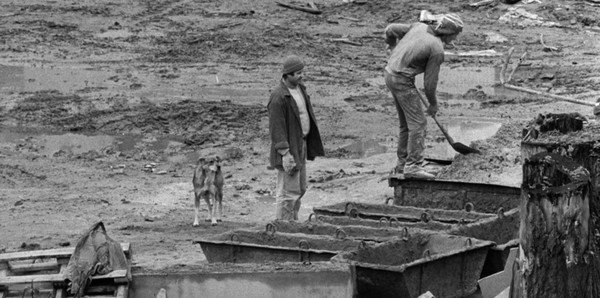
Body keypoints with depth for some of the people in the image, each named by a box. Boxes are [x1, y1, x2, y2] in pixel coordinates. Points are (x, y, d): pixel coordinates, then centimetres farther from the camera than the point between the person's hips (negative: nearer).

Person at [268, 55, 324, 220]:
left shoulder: (300, 88, 9)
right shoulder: (278, 97, -20)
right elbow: (276, 127, -22)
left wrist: (310, 145, 18)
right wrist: (285, 153, -25)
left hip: (301, 145, 9)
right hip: (289, 148, -9)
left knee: (300, 189, 16)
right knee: (288, 191, -6)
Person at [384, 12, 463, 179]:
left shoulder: (419, 26, 4)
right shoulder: (437, 50, -16)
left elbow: (390, 29, 9)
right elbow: (430, 82, -11)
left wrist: (392, 47, 27)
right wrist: (433, 104, 5)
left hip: (390, 73, 9)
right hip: (403, 81, -9)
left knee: (406, 123, 17)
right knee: (418, 123, -9)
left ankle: (402, 163, 21)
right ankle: (413, 166, -15)